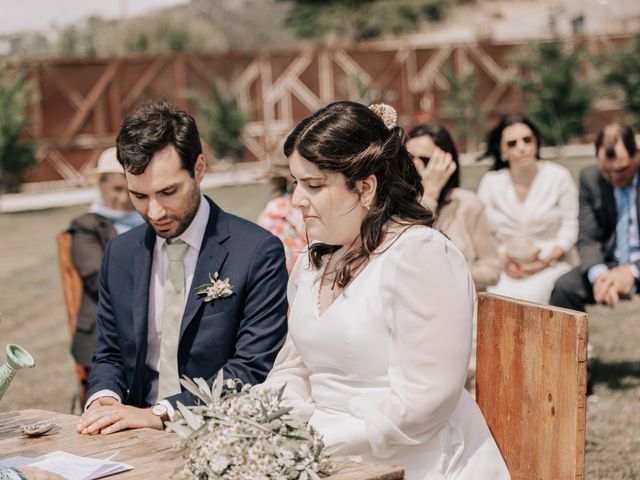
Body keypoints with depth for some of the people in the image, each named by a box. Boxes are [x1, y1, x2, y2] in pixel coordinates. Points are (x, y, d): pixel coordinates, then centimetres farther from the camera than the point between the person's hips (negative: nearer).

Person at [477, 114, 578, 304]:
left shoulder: (559, 177, 0)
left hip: (549, 266, -1)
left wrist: (545, 261, -11)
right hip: (504, 267, 1)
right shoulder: (490, 182, 4)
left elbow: (569, 228, 0)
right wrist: (503, 261, -11)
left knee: (528, 297, -31)